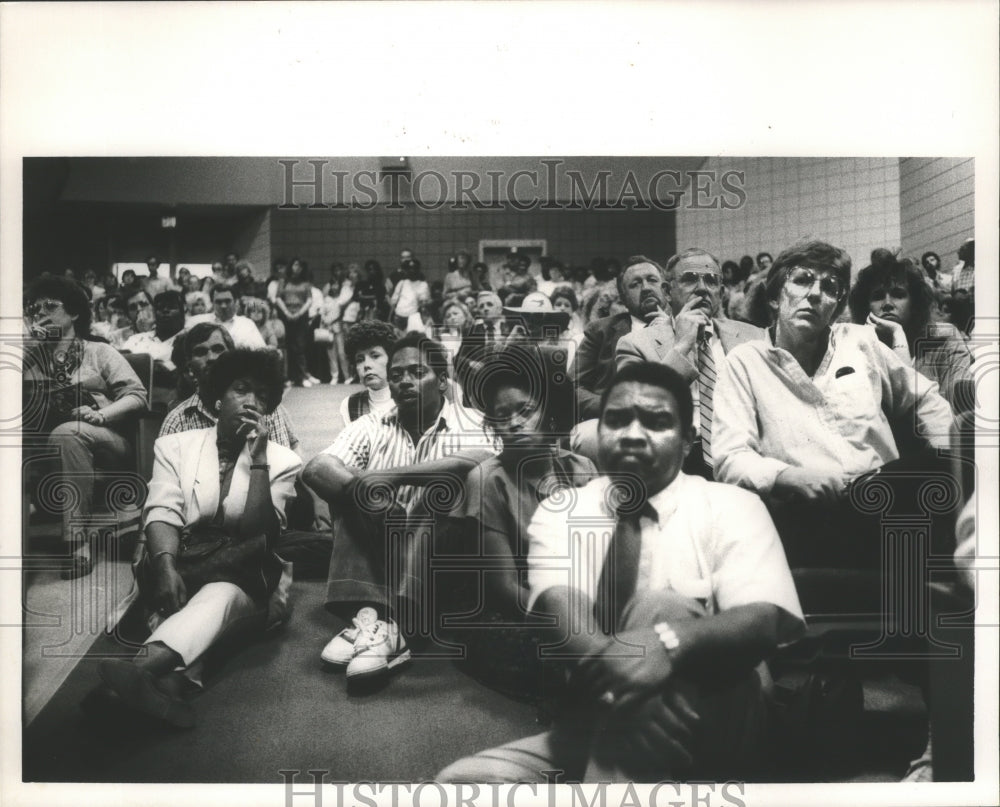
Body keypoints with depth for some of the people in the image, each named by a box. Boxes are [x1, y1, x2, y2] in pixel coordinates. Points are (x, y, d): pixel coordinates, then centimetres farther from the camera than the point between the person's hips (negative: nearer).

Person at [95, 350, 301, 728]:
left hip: (246, 580, -1)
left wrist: (257, 459, -16)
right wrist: (166, 566, -25)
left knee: (219, 594, -36)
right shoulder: (174, 446, 10)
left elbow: (262, 535, -8)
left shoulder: (283, 462, 5)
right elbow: (162, 513, -5)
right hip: (180, 571, 2)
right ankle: (168, 677, -61)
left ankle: (143, 667, -63)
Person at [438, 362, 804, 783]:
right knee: (461, 779, -22)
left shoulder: (730, 508, -1)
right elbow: (561, 610, -13)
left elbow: (767, 619, -17)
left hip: (706, 726, -1)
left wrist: (669, 643, -38)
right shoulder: (559, 513, 5)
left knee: (657, 608, -29)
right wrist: (609, 667, -36)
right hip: (588, 724, 2)